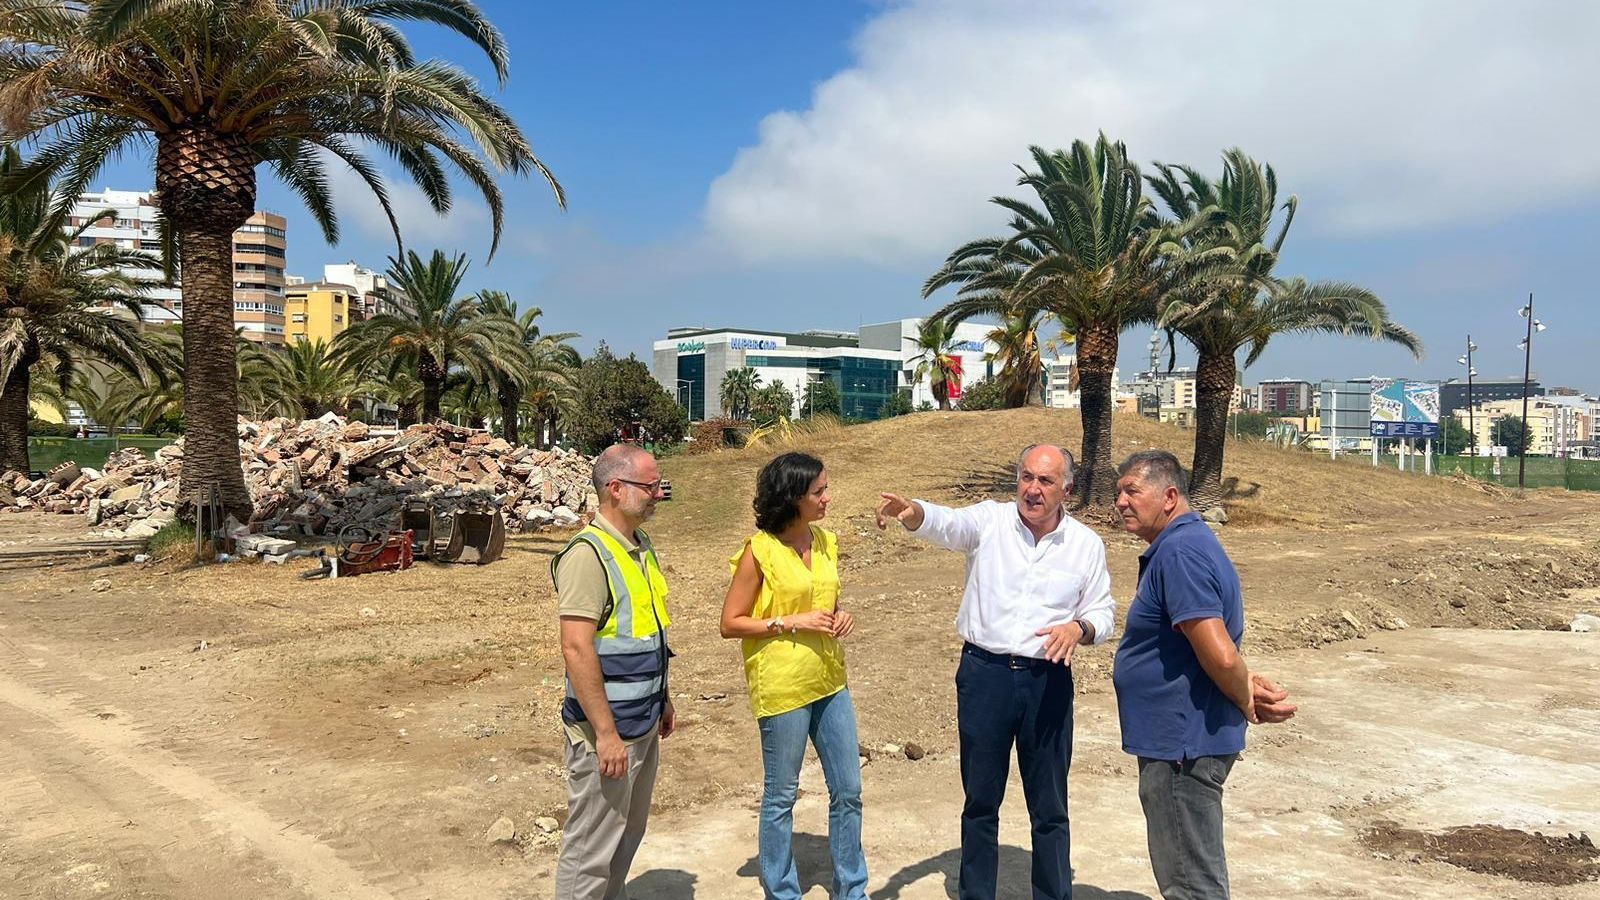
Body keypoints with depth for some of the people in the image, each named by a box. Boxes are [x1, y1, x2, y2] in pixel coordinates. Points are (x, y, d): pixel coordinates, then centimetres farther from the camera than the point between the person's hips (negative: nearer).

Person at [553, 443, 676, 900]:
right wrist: (606, 733, -23)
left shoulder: (641, 545, 9)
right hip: (607, 730, -9)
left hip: (644, 724, 9)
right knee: (591, 848, 3)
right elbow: (576, 648, -24)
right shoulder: (588, 554, -20)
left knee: (628, 835, 20)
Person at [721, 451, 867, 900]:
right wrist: (792, 622, -18)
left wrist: (841, 618, -2)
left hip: (830, 681, 6)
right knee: (781, 797, 8)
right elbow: (730, 623, -10)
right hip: (782, 688, -6)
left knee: (848, 791, 13)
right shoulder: (759, 551, -13)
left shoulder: (826, 542, 5)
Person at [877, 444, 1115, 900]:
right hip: (984, 674, 0)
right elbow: (945, 523, -23)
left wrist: (1078, 628, -17)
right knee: (980, 799, 13)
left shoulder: (1087, 544, 1)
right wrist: (912, 511, -46)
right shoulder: (990, 520, -4)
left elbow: (1102, 614, 7)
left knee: (1049, 807, 11)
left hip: (1048, 681, 1)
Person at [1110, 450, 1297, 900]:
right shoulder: (1184, 544, 12)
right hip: (1180, 739, 11)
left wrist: (1247, 702, -10)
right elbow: (1222, 654, 19)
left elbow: (1221, 655, -28)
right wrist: (1250, 686, 4)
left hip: (1183, 746, -10)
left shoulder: (1179, 552, -22)